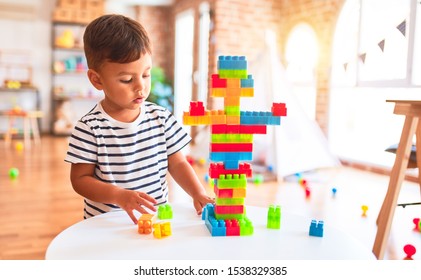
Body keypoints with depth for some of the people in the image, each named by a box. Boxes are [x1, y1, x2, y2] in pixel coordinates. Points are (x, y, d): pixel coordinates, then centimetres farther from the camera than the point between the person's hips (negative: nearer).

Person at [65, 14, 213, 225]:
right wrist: (119, 195, -19)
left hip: (157, 219, 1)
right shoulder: (90, 128, -9)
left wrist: (199, 194, -7)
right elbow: (79, 179, -5)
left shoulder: (161, 118, 1)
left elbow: (178, 164, 8)